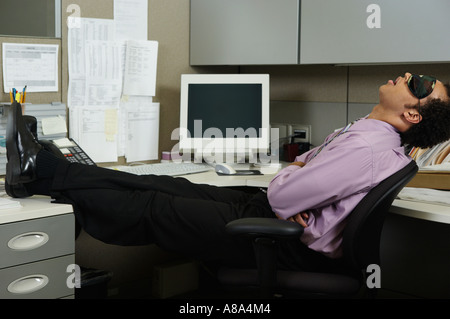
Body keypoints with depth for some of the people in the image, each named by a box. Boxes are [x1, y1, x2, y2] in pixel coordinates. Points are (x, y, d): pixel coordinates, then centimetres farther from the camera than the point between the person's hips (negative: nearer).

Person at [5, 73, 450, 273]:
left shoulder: (365, 150, -25)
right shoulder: (366, 134, 8)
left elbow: (280, 195, -25)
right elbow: (303, 161, 17)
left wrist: (291, 174, -2)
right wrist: (295, 180, -6)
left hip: (288, 243, -9)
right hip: (275, 214, 9)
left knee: (151, 210, -5)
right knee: (168, 186, 2)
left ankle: (41, 174, 6)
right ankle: (41, 167, 5)